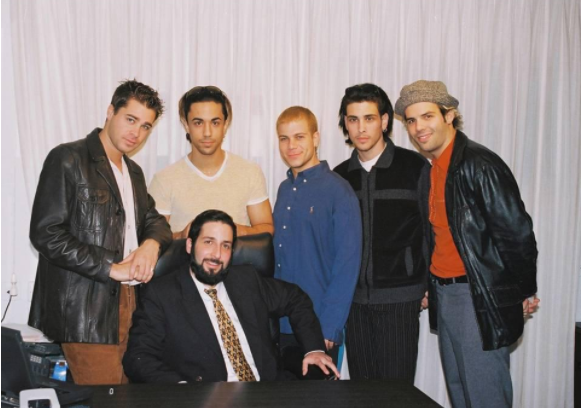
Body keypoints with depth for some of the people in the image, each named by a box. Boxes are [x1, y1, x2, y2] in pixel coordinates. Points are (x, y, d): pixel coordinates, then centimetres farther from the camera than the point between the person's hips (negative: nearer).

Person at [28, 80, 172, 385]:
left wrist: (152, 244, -7)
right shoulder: (67, 159, -6)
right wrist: (111, 268, -15)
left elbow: (155, 221, 18)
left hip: (129, 301, 7)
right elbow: (45, 233, -13)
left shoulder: (134, 172, 19)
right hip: (85, 310, -7)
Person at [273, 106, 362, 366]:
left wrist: (328, 328, -15)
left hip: (318, 329, -5)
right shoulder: (284, 190, 9)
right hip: (279, 325, 6)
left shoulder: (338, 191, -10)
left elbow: (347, 266, -12)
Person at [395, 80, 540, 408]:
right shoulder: (432, 170, 11)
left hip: (481, 299, -9)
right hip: (444, 296, 9)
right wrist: (430, 288, 10)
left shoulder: (480, 164, -15)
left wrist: (525, 293, -9)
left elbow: (517, 232, -16)